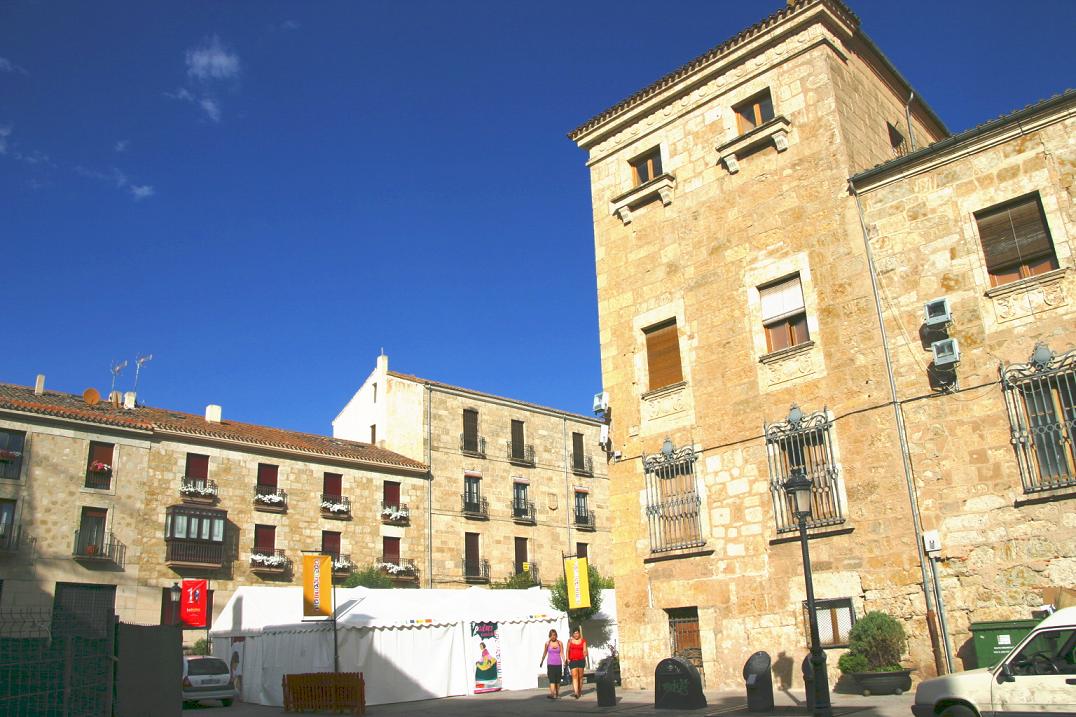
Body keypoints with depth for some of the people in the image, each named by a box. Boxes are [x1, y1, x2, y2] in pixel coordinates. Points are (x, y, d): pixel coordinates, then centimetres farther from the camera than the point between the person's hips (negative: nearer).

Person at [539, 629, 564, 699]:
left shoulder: (560, 643, 0)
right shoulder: (547, 643, 0)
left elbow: (562, 653, -1)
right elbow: (545, 653, 12)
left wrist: (564, 662, -13)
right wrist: (541, 662, 22)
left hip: (558, 664, 1)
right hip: (550, 664, -1)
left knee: (558, 680, 7)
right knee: (552, 679, -14)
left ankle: (557, 694, 22)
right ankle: (552, 694, -23)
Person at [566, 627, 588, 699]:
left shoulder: (583, 641, 7)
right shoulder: (570, 641, 8)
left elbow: (585, 651, 2)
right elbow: (568, 651, 10)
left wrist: (585, 657, -16)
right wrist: (568, 659, -2)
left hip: (581, 660, 1)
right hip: (572, 661, -1)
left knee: (580, 676, 6)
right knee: (574, 676, -11)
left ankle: (580, 691, 20)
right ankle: (575, 692, -19)